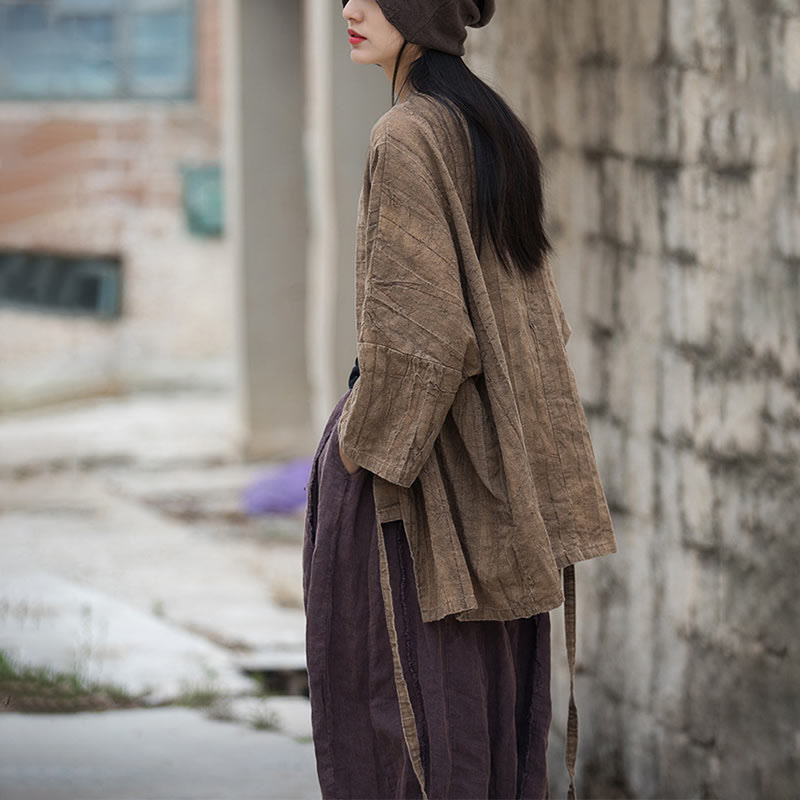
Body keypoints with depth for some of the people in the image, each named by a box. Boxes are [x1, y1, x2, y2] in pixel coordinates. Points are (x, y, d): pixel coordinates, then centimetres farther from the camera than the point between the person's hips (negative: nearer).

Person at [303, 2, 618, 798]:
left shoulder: (406, 138, -18)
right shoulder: (494, 129, 10)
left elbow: (414, 318, -23)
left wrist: (363, 440, -14)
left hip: (412, 433, -9)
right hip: (495, 452, 9)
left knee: (396, 672, -1)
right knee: (487, 671, 12)